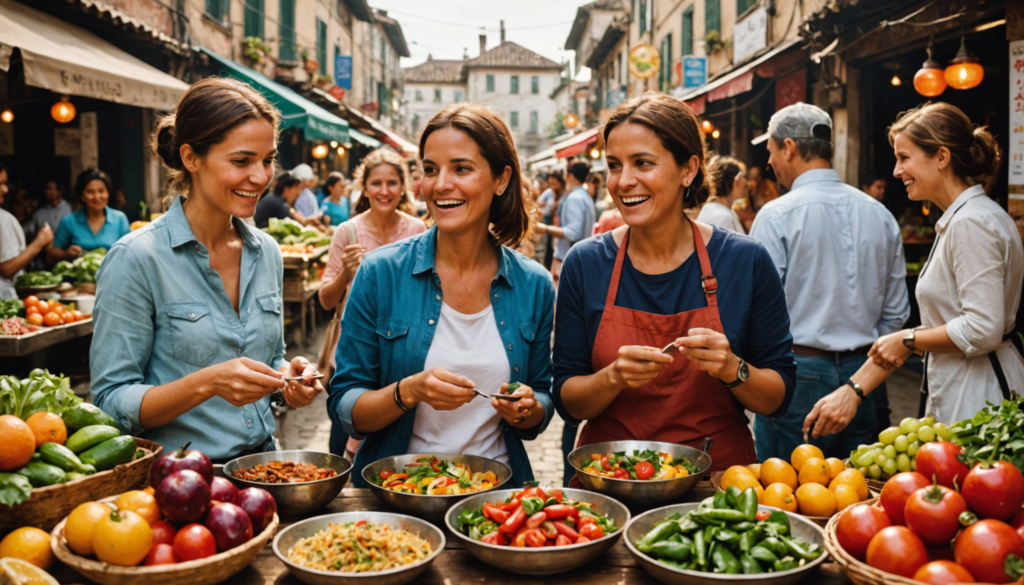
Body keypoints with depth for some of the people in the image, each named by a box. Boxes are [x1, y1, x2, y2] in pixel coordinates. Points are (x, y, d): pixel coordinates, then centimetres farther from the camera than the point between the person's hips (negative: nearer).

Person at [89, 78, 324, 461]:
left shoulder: (267, 253, 7)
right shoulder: (135, 260, -10)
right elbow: (111, 404, -10)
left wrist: (289, 379, -1)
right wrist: (207, 383, -23)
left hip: (260, 465, 3)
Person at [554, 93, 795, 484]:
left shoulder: (746, 260, -2)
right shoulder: (585, 264, 0)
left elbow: (779, 397, 3)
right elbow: (567, 402, 2)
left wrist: (732, 369, -16)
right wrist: (614, 377, -17)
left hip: (716, 477, 0)